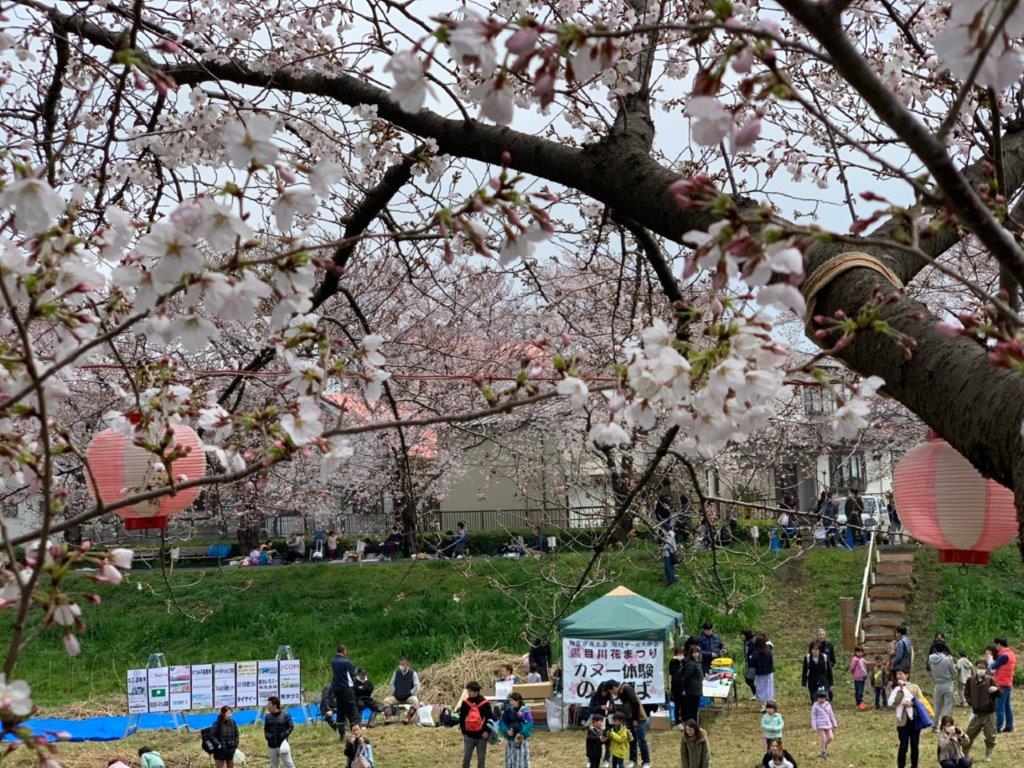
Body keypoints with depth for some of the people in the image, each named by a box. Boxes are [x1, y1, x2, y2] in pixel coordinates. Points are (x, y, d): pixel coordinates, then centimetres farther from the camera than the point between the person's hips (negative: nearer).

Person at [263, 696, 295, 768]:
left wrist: (285, 735, -13)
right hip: (271, 746, 4)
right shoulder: (267, 716, 5)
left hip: (282, 745, -4)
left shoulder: (285, 715, -5)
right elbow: (265, 729, 16)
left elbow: (291, 727, 1)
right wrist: (267, 736, -3)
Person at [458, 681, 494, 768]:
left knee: (481, 758, 6)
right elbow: (461, 718, 8)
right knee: (466, 758, 4)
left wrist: (487, 731, -9)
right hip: (469, 735, 2)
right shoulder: (465, 703, 1)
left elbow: (490, 718, -2)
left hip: (481, 735, -2)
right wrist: (463, 731, 3)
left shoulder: (485, 703, -5)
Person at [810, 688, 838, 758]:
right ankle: (823, 752, 18)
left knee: (831, 738, 1)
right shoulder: (815, 706, -6)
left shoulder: (828, 705, 6)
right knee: (823, 739, -3)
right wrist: (814, 727, -8)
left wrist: (834, 724, 17)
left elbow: (831, 715, 15)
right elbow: (813, 716, -4)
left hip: (828, 724, 4)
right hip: (820, 725, -4)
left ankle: (825, 746, 31)